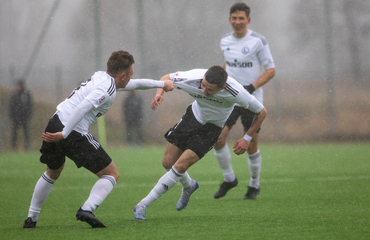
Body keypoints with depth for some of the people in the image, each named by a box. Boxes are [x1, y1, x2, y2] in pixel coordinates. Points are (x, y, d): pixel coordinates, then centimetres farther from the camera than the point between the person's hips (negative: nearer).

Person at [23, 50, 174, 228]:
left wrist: (161, 84, 45)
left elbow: (134, 84, 34)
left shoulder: (102, 77, 18)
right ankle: (86, 210, -16)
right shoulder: (107, 88, -12)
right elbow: (82, 107, -26)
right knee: (111, 174, 4)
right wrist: (63, 134, -28)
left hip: (55, 124, 9)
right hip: (75, 134, -9)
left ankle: (31, 218, 33)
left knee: (52, 173, 32)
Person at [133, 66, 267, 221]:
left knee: (180, 166, -16)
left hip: (211, 128, -3)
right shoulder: (192, 78, -31)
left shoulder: (235, 93, -35)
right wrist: (159, 94, -31)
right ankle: (188, 186, 39)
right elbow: (167, 78, -10)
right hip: (193, 116, 3)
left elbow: (261, 112, -18)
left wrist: (247, 138, -16)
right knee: (168, 163, 5)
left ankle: (143, 205, -6)